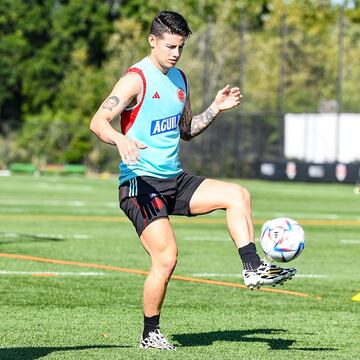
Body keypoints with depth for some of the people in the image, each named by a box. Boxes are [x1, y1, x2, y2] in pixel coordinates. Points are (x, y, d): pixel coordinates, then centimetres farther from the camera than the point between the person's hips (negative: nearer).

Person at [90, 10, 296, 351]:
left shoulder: (179, 79, 14)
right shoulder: (137, 78, -11)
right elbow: (98, 122, -20)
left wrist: (216, 108, 10)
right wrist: (121, 140, -41)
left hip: (175, 180, 8)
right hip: (140, 182, -8)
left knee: (238, 195, -7)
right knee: (166, 257, -16)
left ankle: (254, 269, -10)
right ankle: (150, 335, -1)